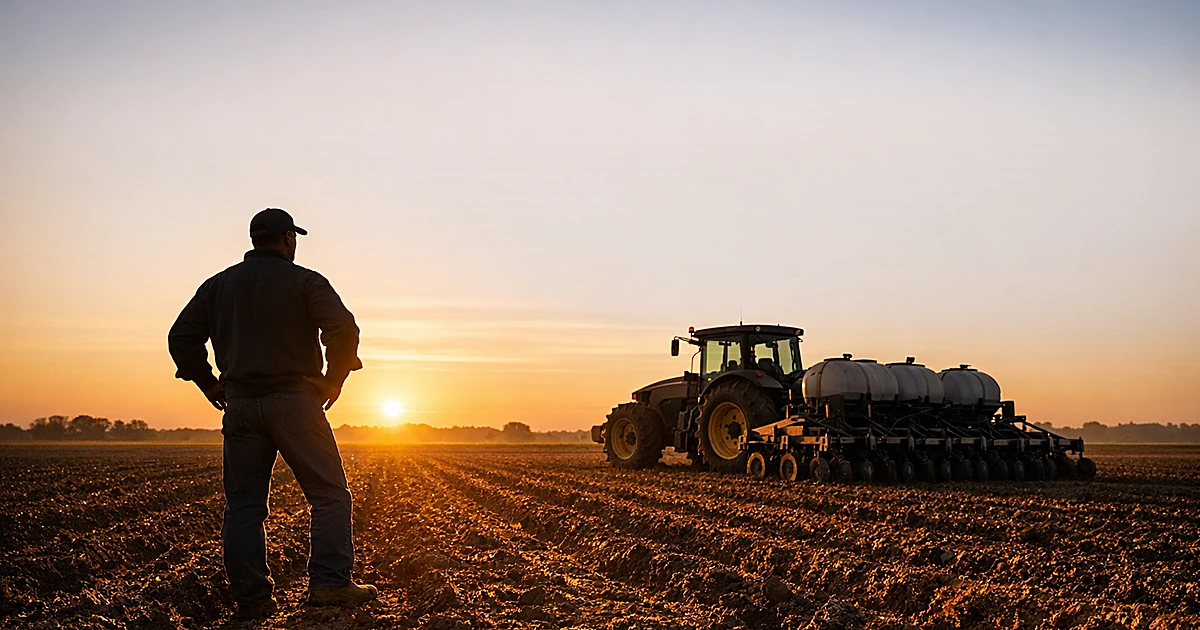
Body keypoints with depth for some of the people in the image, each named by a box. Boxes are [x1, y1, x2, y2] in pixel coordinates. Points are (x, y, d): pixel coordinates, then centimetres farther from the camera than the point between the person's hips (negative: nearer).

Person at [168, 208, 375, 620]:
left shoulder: (218, 285, 14)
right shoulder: (304, 281, 0)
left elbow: (181, 337, 11)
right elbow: (344, 330, -14)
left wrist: (209, 385, 15)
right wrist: (334, 381, -2)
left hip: (240, 406, 4)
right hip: (295, 401, -4)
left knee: (243, 505, 7)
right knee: (330, 494, 2)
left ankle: (251, 599, 7)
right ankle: (330, 583, -6)